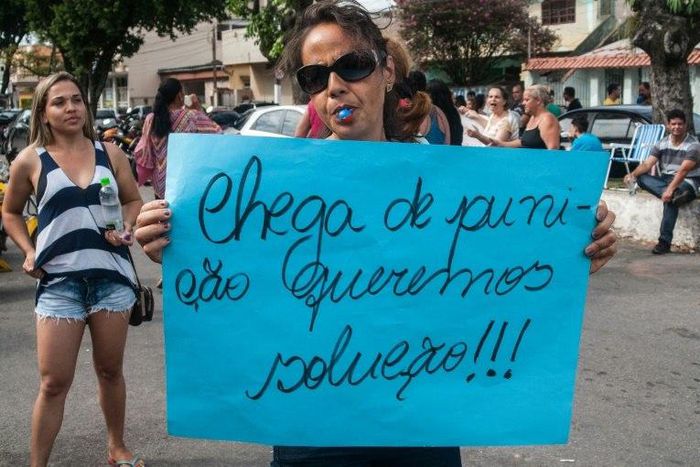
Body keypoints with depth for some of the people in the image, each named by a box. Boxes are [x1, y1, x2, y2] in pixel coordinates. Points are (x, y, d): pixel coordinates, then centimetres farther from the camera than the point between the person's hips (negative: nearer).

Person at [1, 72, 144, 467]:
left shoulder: (111, 153, 5)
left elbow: (134, 201, 15)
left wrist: (125, 227, -6)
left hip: (112, 274, 2)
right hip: (59, 280, -2)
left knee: (110, 371, 14)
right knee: (54, 383, -1)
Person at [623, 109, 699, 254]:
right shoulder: (662, 144, 6)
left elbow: (683, 170, -24)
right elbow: (647, 164, -5)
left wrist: (670, 189, -38)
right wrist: (633, 174, -26)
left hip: (687, 182, -5)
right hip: (665, 180, 6)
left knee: (669, 199, -37)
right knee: (641, 177, -20)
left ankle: (664, 241, -33)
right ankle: (676, 194, -40)